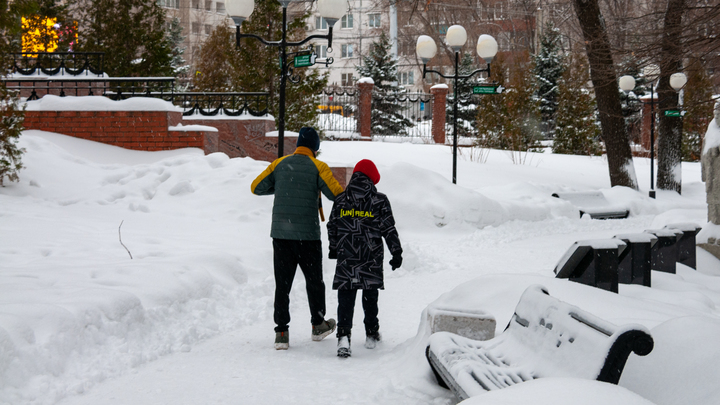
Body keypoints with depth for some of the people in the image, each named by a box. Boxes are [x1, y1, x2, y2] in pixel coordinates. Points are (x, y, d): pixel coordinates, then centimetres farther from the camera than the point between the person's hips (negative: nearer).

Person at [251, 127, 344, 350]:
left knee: (282, 283, 6)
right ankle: (318, 325, 28)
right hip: (307, 235, -3)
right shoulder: (318, 167, -5)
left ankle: (281, 332, 1)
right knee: (314, 280, 15)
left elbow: (256, 187, 11)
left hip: (280, 233, 3)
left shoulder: (280, 164, 5)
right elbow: (338, 196, -12)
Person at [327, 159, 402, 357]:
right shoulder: (380, 200, -5)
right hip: (371, 258, 0)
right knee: (370, 296, 16)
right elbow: (389, 230, -3)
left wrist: (333, 248, 23)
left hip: (346, 258, 0)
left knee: (346, 296, -1)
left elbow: (332, 227, 8)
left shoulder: (340, 200, 1)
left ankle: (344, 335, -17)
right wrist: (397, 252, 6)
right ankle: (371, 334, 27)